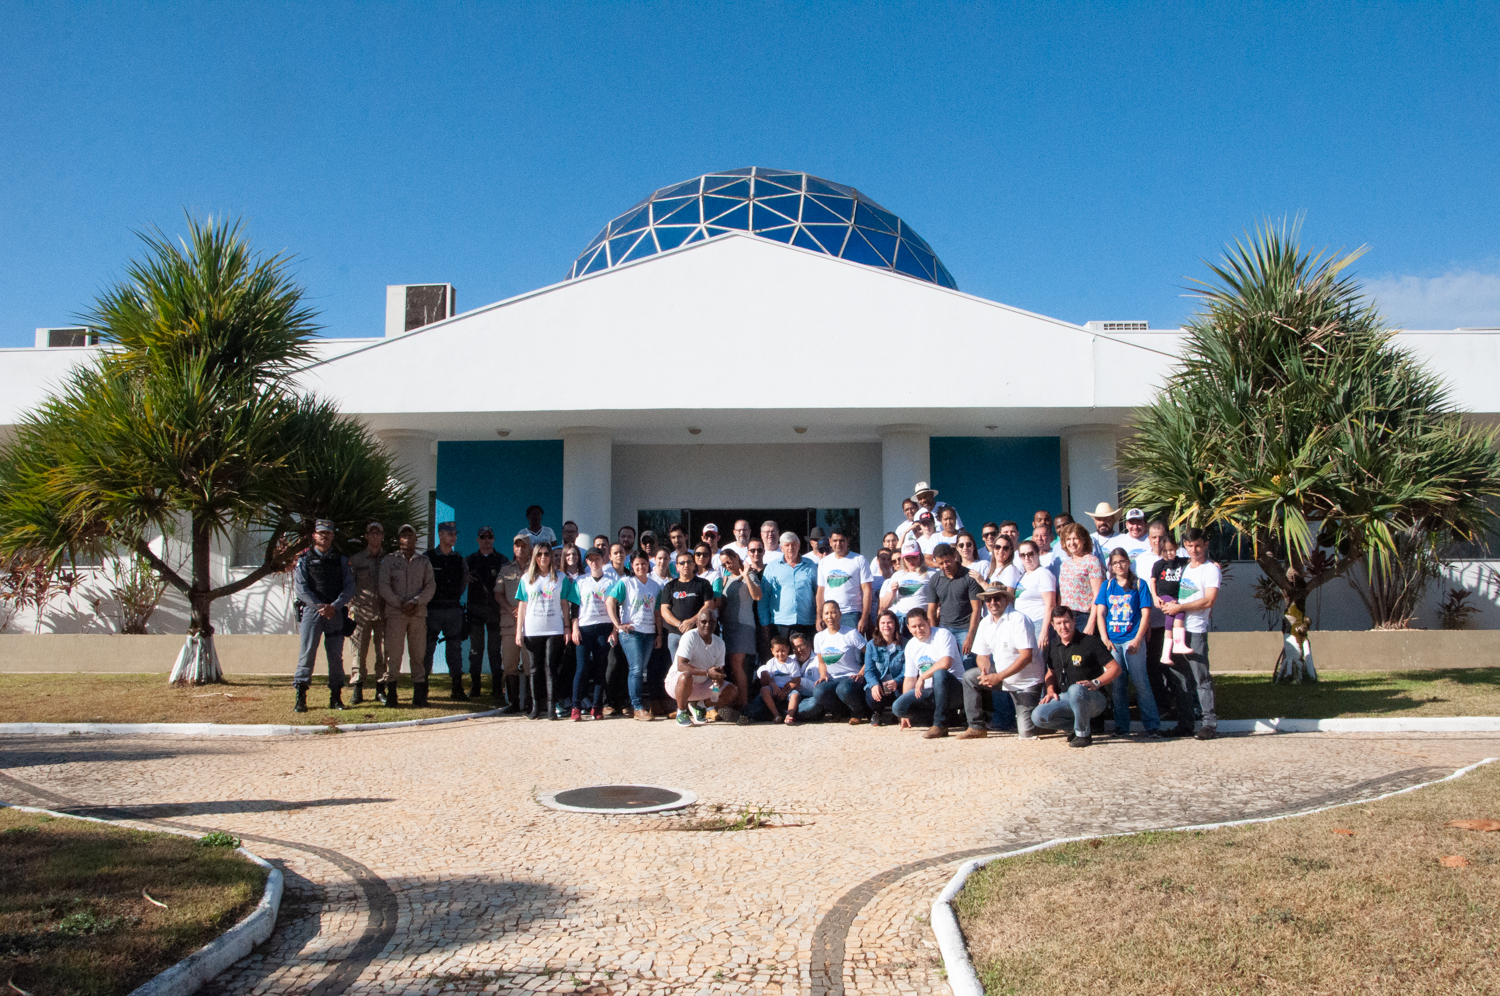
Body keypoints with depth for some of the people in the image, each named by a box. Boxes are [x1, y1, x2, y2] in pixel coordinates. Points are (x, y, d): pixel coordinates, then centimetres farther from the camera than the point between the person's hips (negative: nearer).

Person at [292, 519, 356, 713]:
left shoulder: (341, 560, 13)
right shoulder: (304, 560, 8)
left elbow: (349, 587, 4)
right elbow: (301, 588, -2)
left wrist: (334, 606, -11)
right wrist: (321, 607, -11)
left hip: (335, 612, 2)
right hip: (311, 610, -2)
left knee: (336, 655, 4)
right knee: (307, 653, -7)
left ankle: (336, 697, 12)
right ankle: (300, 698, -4)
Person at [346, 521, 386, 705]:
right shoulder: (355, 560, 9)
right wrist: (352, 607, -1)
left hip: (383, 612, 1)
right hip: (362, 612, -1)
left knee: (383, 651, 1)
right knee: (359, 650, -3)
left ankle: (381, 688, 9)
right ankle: (357, 689, 0)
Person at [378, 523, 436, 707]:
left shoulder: (424, 562, 14)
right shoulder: (389, 560, 10)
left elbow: (430, 586, 6)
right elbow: (384, 586, 1)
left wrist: (415, 602, -11)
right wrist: (400, 604, -10)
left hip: (419, 613, 1)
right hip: (394, 613, -1)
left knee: (418, 654, 0)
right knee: (393, 654, -5)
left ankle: (419, 694, 3)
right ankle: (391, 694, 0)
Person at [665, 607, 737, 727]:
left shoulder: (719, 643, 1)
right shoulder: (690, 637, -20)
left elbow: (720, 669, 6)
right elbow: (681, 665, -30)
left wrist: (719, 677, -20)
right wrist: (707, 672, -38)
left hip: (701, 686, 7)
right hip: (676, 682, -7)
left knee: (730, 690, -5)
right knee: (686, 677, -40)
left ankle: (697, 704, 13)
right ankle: (681, 713, -16)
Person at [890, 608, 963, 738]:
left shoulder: (942, 635, -10)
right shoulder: (911, 646, 11)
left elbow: (945, 663, -28)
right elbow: (909, 679, 15)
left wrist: (922, 678, -19)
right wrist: (905, 713, 13)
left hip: (953, 687, -6)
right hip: (928, 691, 6)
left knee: (939, 673, -39)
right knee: (898, 707, -16)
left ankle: (940, 724, -28)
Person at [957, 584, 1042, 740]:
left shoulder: (1018, 620, -19)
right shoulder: (985, 623, 3)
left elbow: (1026, 657, -24)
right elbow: (982, 655, 8)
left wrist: (998, 677, -28)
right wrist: (985, 671, -16)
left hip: (1027, 682, -6)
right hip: (1002, 676, 6)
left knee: (1026, 733, -13)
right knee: (969, 676, -13)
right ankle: (977, 728, -4)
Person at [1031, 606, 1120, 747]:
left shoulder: (1090, 642, -8)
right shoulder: (1053, 647, 10)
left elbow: (1115, 668, -9)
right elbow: (1051, 672, 24)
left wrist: (1095, 683, -22)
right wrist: (1050, 691, 5)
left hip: (1093, 699, -5)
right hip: (1064, 698, 6)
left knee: (1075, 689, -40)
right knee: (1037, 716, -19)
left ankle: (1083, 734, -16)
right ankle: (1084, 723, 4)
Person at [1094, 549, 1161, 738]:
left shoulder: (1139, 585, 5)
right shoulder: (1107, 586, 13)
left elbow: (1145, 614, 0)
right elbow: (1100, 614, 8)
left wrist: (1137, 640, -10)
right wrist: (1104, 639, -4)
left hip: (1132, 640, -3)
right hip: (1112, 641, 3)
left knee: (1140, 682, -7)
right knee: (1117, 684, 4)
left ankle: (1153, 726, -3)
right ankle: (1121, 726, 11)